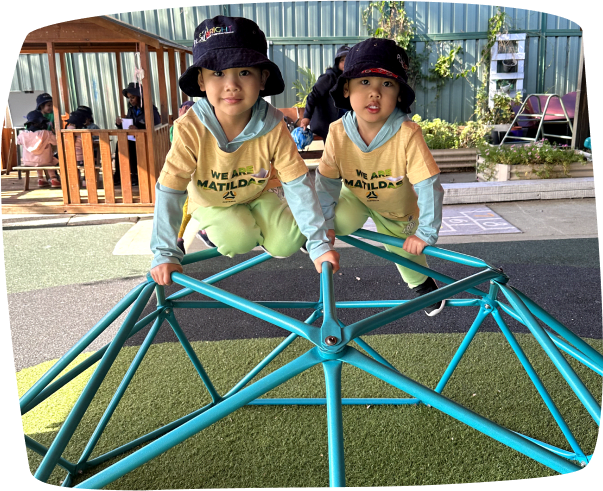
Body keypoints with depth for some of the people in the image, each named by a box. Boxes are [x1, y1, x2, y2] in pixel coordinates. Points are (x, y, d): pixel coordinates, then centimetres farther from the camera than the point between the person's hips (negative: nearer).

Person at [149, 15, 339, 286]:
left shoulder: (273, 127, -28)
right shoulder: (190, 129, -32)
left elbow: (299, 185, -26)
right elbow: (169, 191, -28)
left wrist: (318, 243, -30)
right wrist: (165, 254, -30)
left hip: (257, 195, 2)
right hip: (210, 201, -1)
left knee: (286, 243, -15)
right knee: (238, 241, -25)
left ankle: (259, 225, 18)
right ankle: (211, 228, 10)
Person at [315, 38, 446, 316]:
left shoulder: (408, 134, -37)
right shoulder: (338, 132, -28)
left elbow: (429, 186, -32)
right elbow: (327, 180, -16)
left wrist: (425, 233, -29)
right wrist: (324, 223, -17)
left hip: (398, 210, -1)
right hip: (355, 196, 1)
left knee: (404, 250, 16)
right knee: (339, 220, -27)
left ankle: (423, 285, 50)